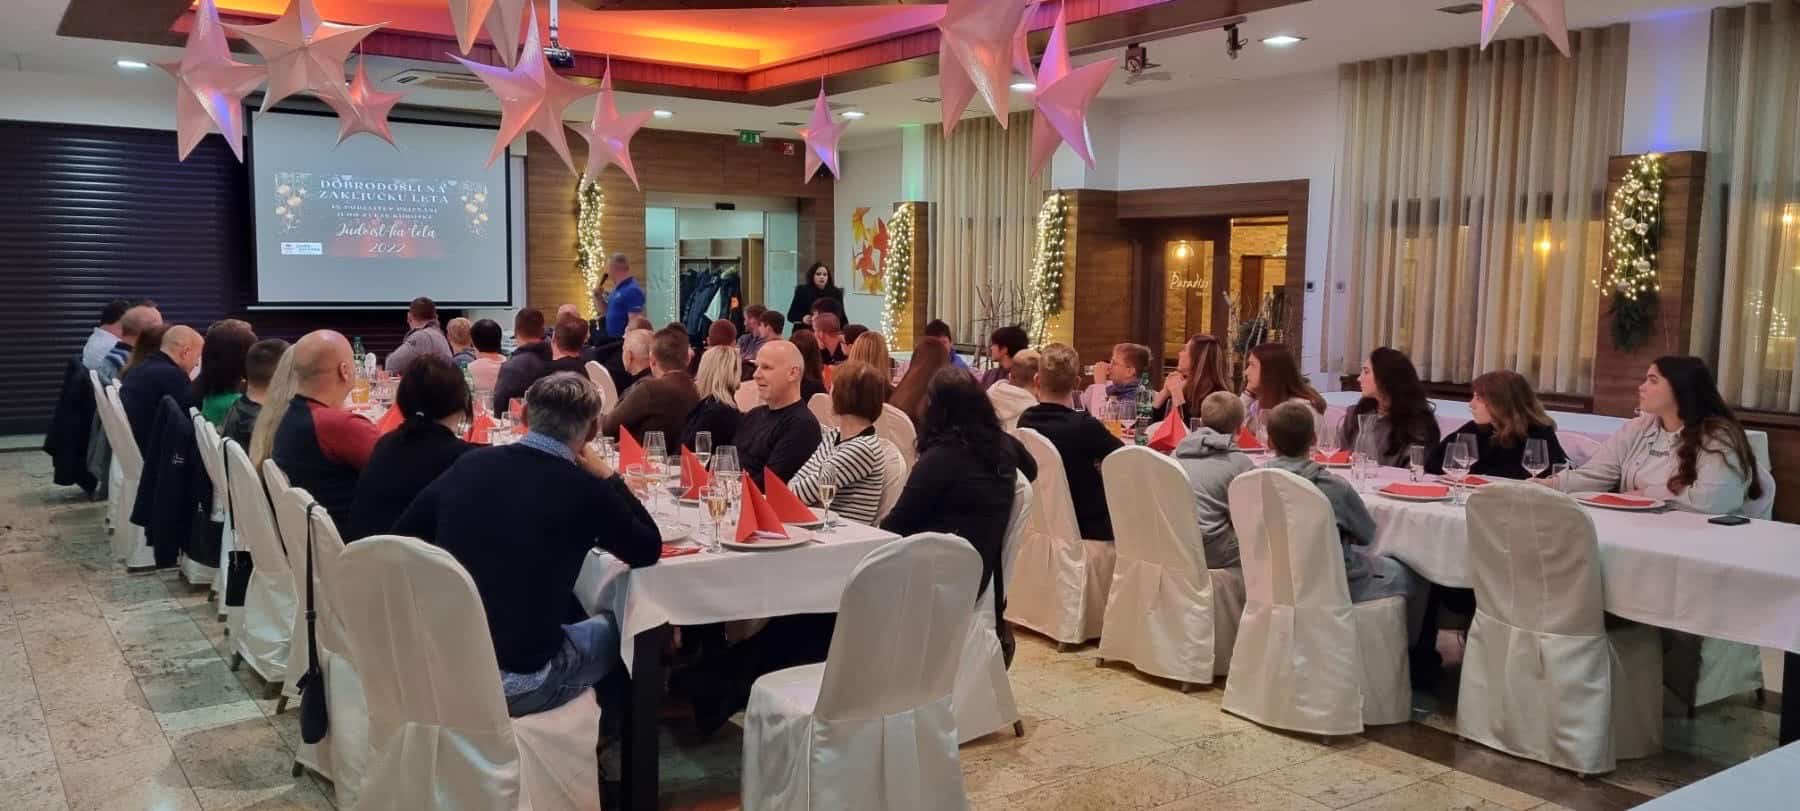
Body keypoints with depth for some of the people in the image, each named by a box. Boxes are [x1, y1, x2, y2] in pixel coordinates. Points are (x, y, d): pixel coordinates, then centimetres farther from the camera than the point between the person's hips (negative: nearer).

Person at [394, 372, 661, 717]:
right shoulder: (586, 490, -12)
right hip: (515, 681, -5)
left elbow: (401, 535, 13)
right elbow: (649, 551, 5)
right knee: (611, 629, 23)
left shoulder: (471, 463, 0)